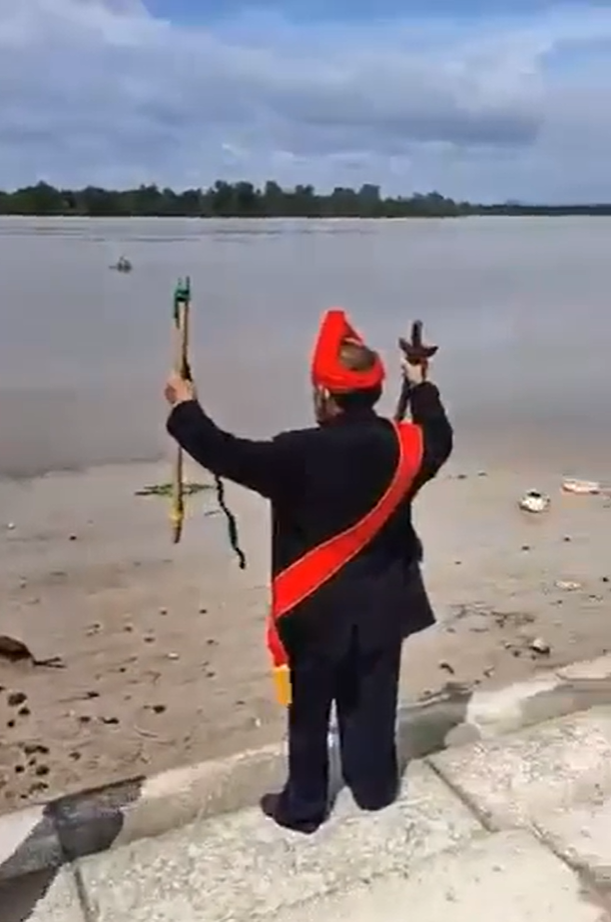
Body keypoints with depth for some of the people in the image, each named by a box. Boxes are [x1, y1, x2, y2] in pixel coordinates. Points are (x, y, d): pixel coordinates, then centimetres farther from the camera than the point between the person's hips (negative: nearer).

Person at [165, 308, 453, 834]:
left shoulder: (299, 455, -25)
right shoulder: (402, 446, -10)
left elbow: (228, 455, -19)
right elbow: (439, 440, 13)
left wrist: (185, 409, -3)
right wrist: (422, 387, 29)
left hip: (317, 611, -4)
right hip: (382, 606, 4)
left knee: (309, 711, 14)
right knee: (372, 702, 21)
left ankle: (304, 807, 29)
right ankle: (375, 787, 39)